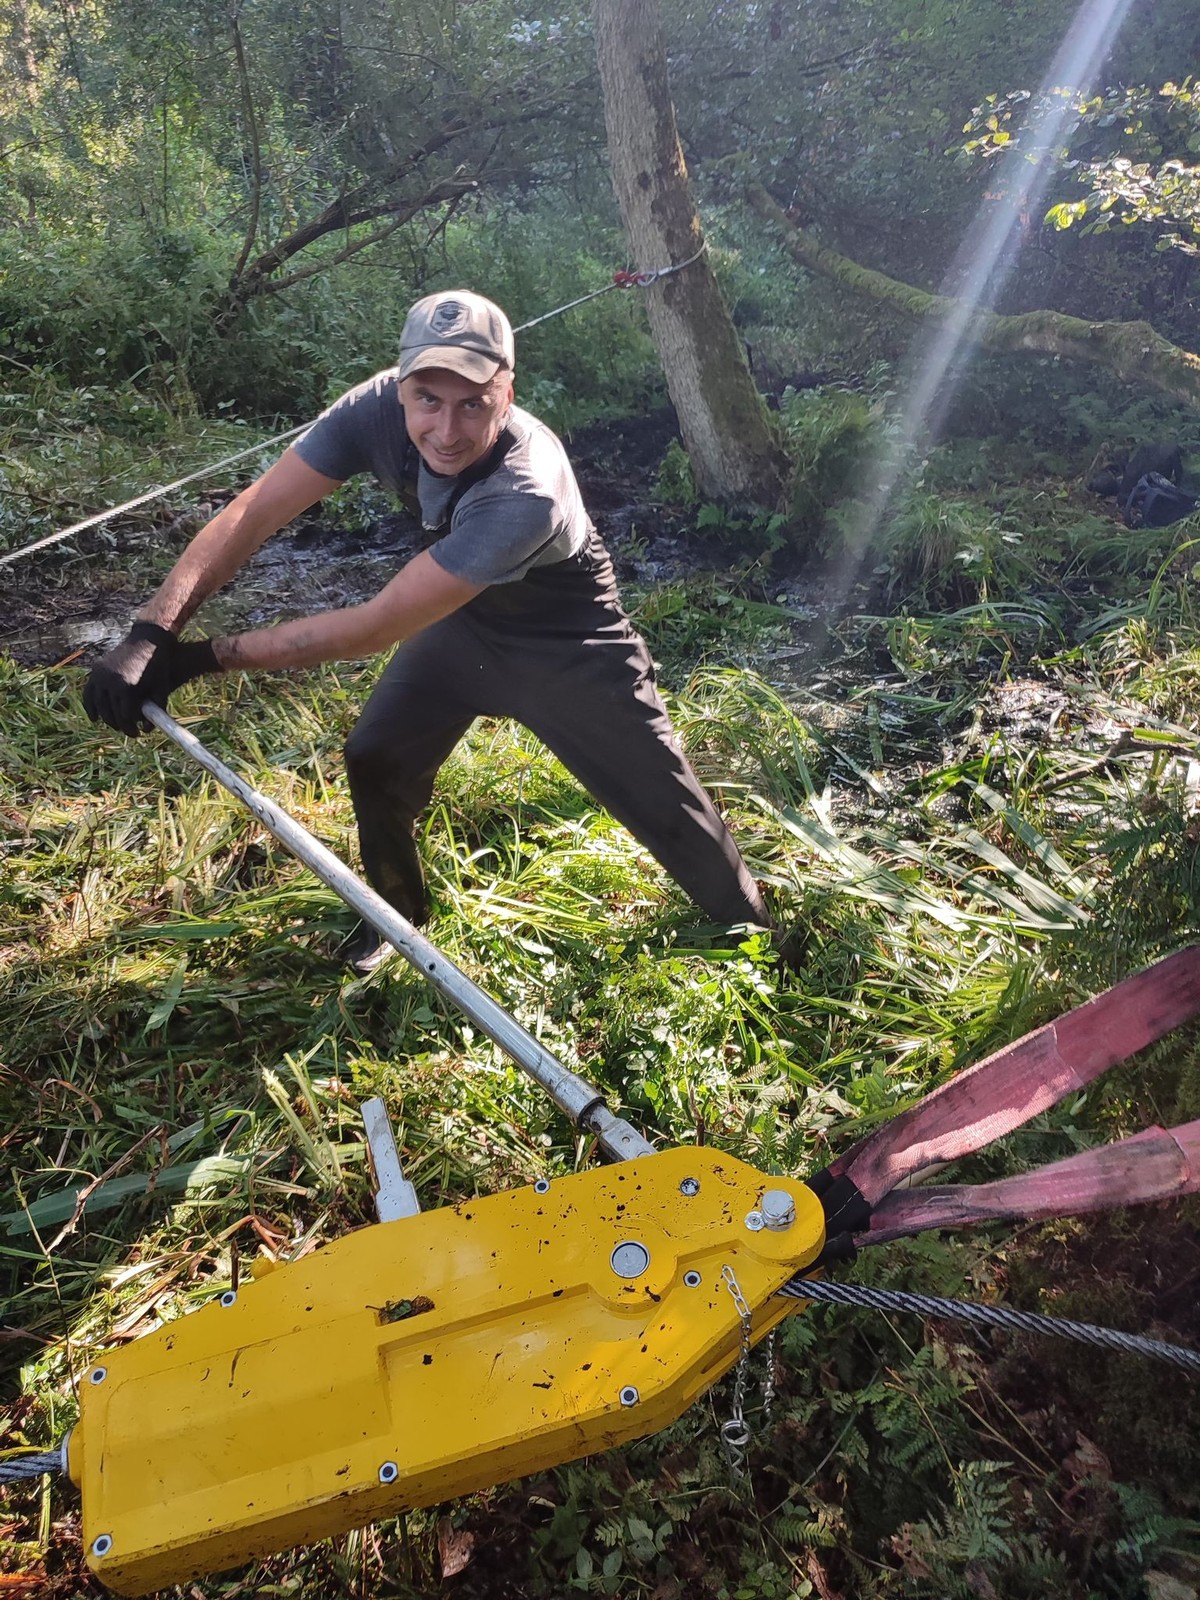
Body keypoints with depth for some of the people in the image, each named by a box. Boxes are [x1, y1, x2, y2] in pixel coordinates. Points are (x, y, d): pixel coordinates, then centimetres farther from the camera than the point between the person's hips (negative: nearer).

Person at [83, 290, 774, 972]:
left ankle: (755, 932, 23)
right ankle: (397, 914, 32)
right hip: (465, 616, 5)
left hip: (569, 644, -5)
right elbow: (253, 514, -25)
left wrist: (207, 656, -32)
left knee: (666, 807, -4)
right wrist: (151, 634, -38)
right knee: (375, 760, 5)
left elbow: (376, 626, -38)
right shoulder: (380, 406, -25)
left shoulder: (527, 492, -42)